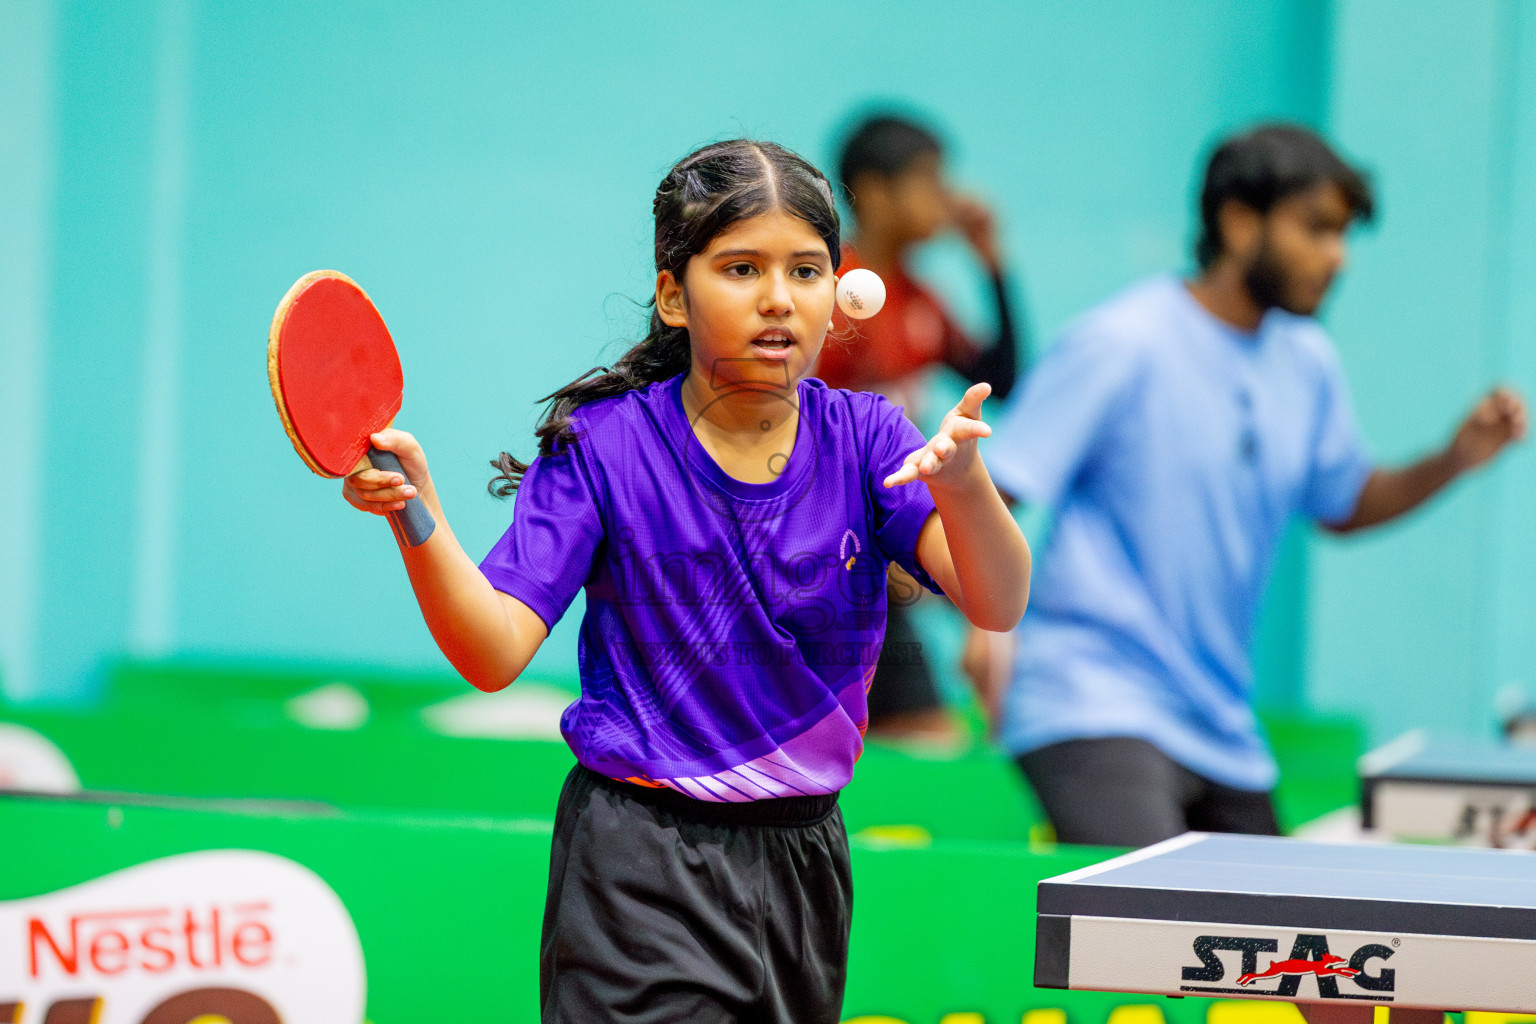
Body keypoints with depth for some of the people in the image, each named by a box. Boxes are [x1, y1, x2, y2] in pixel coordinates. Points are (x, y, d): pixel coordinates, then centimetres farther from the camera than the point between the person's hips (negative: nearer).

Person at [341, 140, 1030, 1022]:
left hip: (803, 866, 4)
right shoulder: (601, 447, -7)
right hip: (644, 875, -4)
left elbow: (997, 605, -16)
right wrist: (417, 511, -31)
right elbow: (494, 652, -14)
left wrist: (963, 483, -37)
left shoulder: (863, 439, -1)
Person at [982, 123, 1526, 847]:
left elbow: (1342, 504, 25)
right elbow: (989, 494, -13)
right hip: (1095, 713, -8)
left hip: (1223, 729, 8)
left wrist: (1455, 460, 8)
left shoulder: (1307, 363, 11)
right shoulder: (1119, 345, -10)